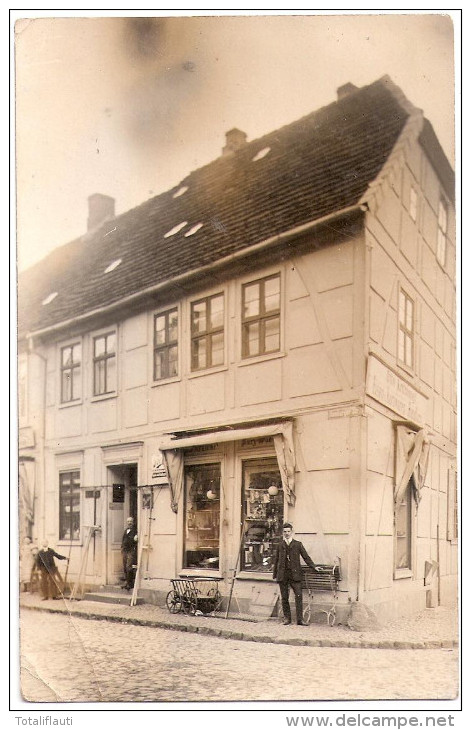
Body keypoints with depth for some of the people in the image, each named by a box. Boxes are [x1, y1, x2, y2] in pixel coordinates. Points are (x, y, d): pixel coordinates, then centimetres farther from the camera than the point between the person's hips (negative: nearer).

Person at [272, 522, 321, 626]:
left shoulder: (298, 544, 7)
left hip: (295, 574, -2)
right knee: (284, 598, 4)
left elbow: (306, 557, 7)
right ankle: (287, 618, 16)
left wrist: (314, 567, -4)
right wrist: (275, 575, 12)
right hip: (283, 575, 2)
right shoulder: (280, 546, 11)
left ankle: (299, 619, -6)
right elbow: (276, 561, 14)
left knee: (298, 596, -10)